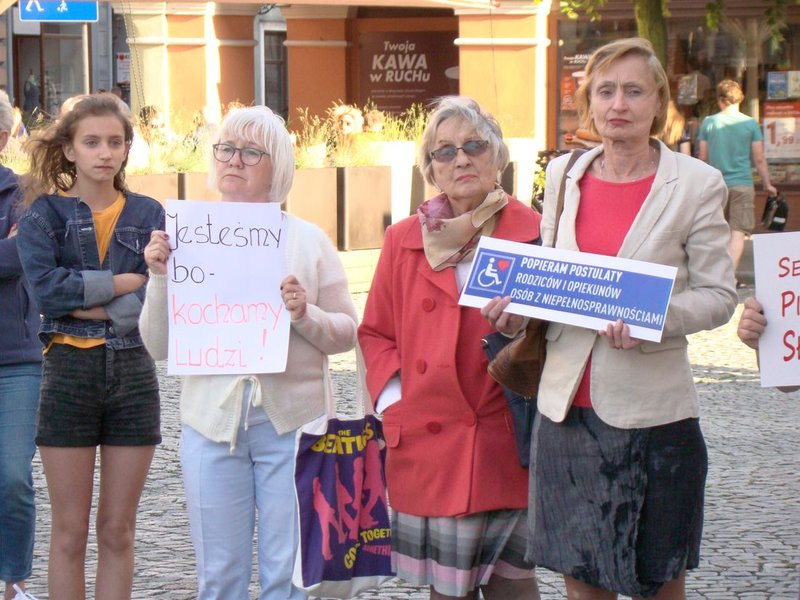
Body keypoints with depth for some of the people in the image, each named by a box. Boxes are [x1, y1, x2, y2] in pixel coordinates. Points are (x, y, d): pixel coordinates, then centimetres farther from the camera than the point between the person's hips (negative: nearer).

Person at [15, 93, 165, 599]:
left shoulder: (149, 215, 7)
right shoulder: (45, 213, 2)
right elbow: (45, 286, -14)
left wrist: (84, 303, -13)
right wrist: (122, 283, -13)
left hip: (133, 372, 2)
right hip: (70, 371, -2)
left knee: (118, 533, 7)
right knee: (70, 533, 3)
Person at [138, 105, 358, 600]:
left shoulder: (309, 240, 5)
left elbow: (348, 333, 5)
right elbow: (159, 346, 5)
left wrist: (305, 315, -14)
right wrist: (160, 278, -9)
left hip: (292, 423, -1)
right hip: (213, 423, 1)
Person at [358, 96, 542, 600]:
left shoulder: (533, 234, 0)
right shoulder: (404, 240, 9)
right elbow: (375, 332, 13)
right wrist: (394, 398, 0)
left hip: (507, 444, -2)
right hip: (428, 443, 2)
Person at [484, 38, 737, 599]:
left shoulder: (696, 184, -5)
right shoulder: (564, 174, 8)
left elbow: (719, 294, -5)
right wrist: (518, 305, -3)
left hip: (651, 410, -3)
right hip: (568, 404, 4)